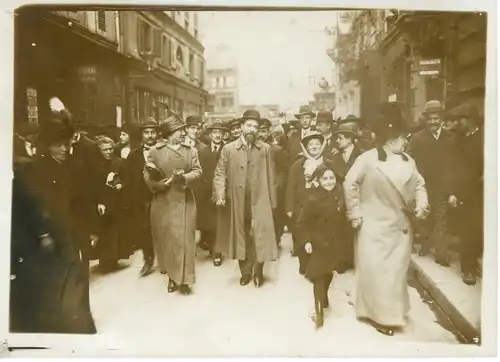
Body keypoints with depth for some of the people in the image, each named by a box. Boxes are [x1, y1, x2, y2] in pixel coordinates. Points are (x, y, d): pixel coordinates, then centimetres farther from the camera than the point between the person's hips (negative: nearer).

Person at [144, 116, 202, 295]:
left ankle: (183, 279, 10)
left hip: (185, 201, 0)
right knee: (166, 239, 8)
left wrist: (184, 178, -20)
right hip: (163, 202, 0)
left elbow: (197, 171, -3)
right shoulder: (155, 151, 2)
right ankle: (172, 276, 22)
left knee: (184, 239, 1)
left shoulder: (191, 150, 6)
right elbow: (147, 175, -2)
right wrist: (166, 182, -16)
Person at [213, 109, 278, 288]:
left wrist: (272, 201, 2)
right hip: (237, 203, 1)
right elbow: (220, 173, -1)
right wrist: (219, 195, -16)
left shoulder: (265, 149, 4)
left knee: (260, 238, 0)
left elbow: (271, 177, 4)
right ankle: (245, 272, 26)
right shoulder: (228, 149, 2)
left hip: (260, 202, 0)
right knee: (241, 238, 11)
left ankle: (258, 272, 19)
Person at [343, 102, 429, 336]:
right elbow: (350, 185, -10)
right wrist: (355, 214, -9)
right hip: (374, 226, -5)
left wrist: (421, 204, -4)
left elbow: (419, 184, 14)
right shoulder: (368, 159, -13)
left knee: (396, 271, 15)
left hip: (400, 226, 5)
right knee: (375, 271, 3)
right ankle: (378, 315, 21)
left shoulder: (407, 161, 2)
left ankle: (392, 313, 35)